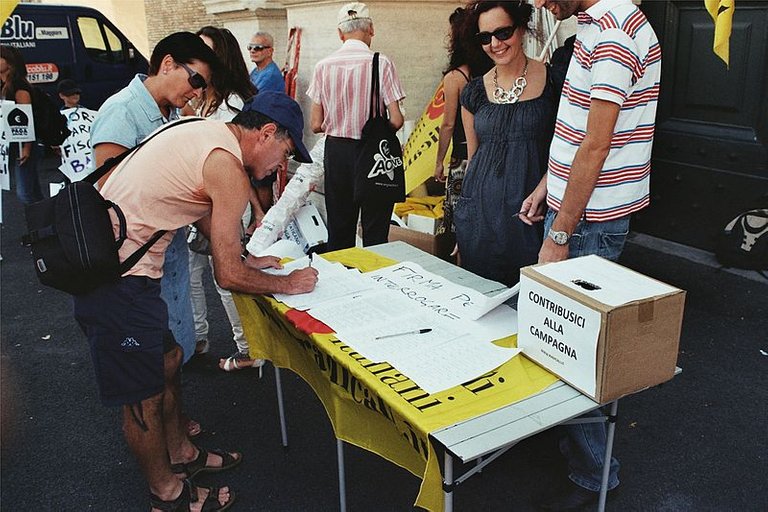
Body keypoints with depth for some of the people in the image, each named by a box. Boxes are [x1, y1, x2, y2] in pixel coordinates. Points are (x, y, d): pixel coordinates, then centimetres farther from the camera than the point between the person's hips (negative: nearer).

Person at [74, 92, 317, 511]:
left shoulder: (207, 132, 9)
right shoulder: (228, 169, -20)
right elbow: (229, 276, -16)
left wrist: (248, 261, 20)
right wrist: (289, 284, -1)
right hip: (116, 283, -10)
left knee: (167, 358, 23)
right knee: (144, 395, 7)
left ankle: (181, 453, 42)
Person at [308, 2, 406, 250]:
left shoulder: (323, 66, 0)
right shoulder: (381, 63, -8)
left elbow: (316, 125, 0)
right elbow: (396, 120, -11)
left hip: (336, 150, 3)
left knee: (338, 231, 13)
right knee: (375, 230, 6)